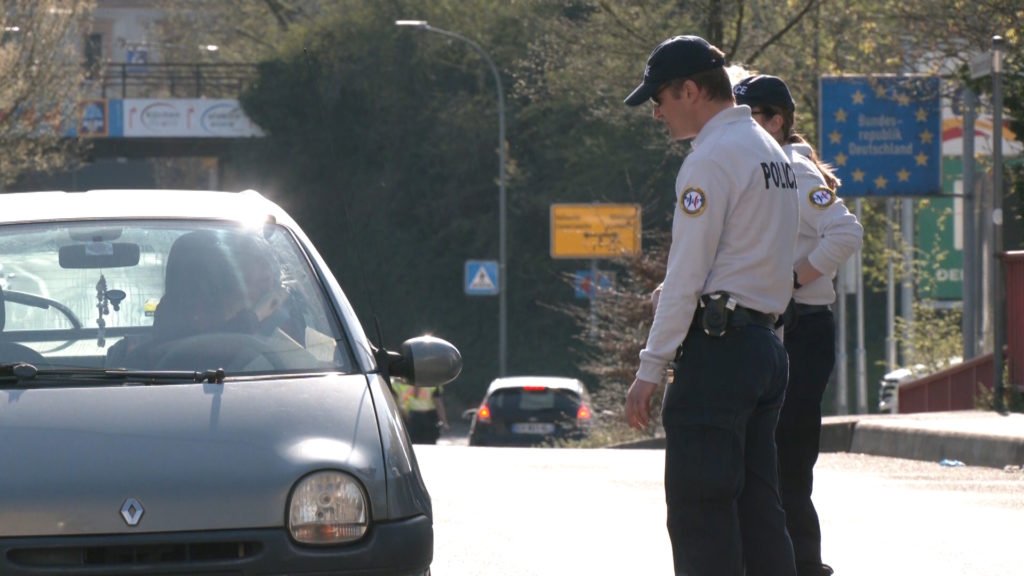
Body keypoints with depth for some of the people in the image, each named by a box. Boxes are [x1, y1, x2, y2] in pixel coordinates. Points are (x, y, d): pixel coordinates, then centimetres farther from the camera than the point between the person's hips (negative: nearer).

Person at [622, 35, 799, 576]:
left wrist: (650, 369, -12)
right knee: (757, 507, 10)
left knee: (699, 511, -8)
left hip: (717, 346, -9)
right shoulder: (771, 152, 19)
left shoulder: (711, 160, -10)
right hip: (765, 343, 9)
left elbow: (686, 278, -14)